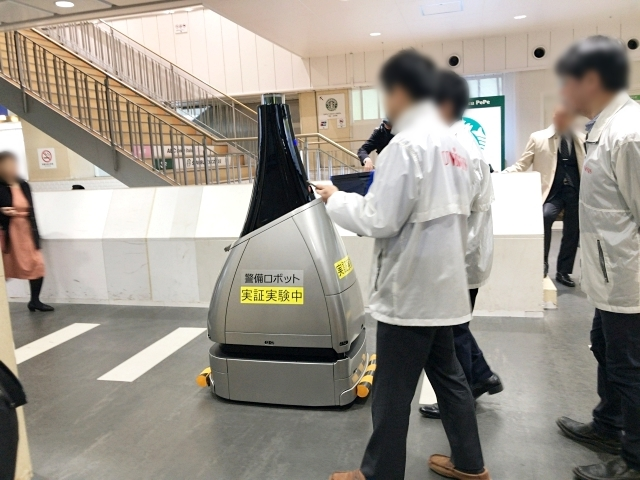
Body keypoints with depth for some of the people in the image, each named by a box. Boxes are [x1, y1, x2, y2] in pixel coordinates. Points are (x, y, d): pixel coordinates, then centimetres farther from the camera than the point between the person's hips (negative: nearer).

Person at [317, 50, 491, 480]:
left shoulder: (407, 144, -18)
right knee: (448, 375, 21)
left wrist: (337, 199, -3)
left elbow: (380, 220, -20)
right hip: (442, 284, 9)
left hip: (409, 288, -9)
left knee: (393, 393, 6)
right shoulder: (452, 143, 10)